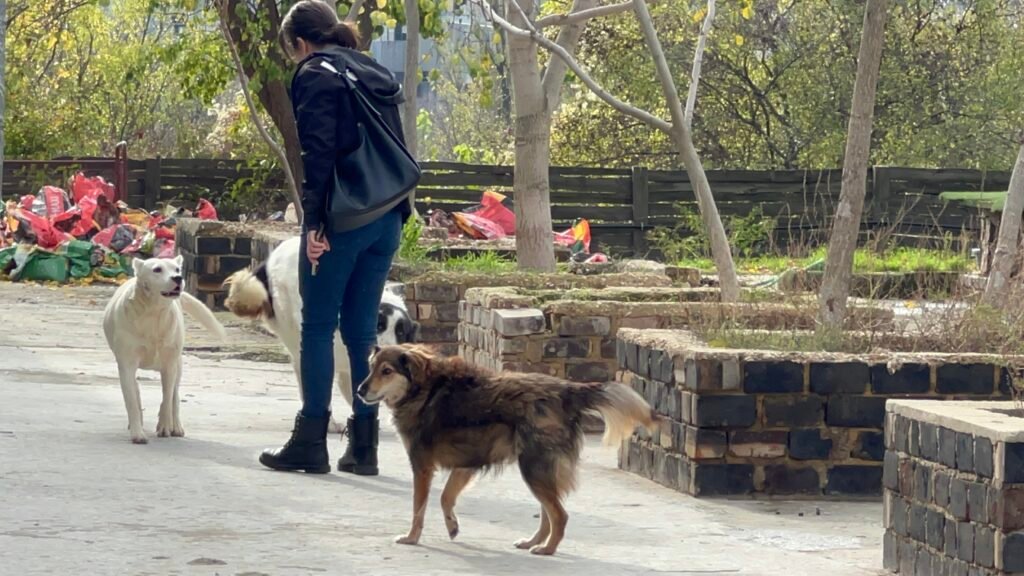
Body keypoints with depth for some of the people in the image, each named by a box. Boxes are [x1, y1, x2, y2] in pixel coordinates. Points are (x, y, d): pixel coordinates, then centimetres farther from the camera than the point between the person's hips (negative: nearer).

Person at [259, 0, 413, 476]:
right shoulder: (376, 76, 18)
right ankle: (363, 446, 8)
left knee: (318, 327, 0)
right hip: (386, 220, 7)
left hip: (341, 221, -7)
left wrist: (315, 221, -16)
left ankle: (311, 443, 0)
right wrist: (397, 214, 18)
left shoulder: (316, 75, -5)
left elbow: (318, 153, -14)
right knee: (361, 330, 10)